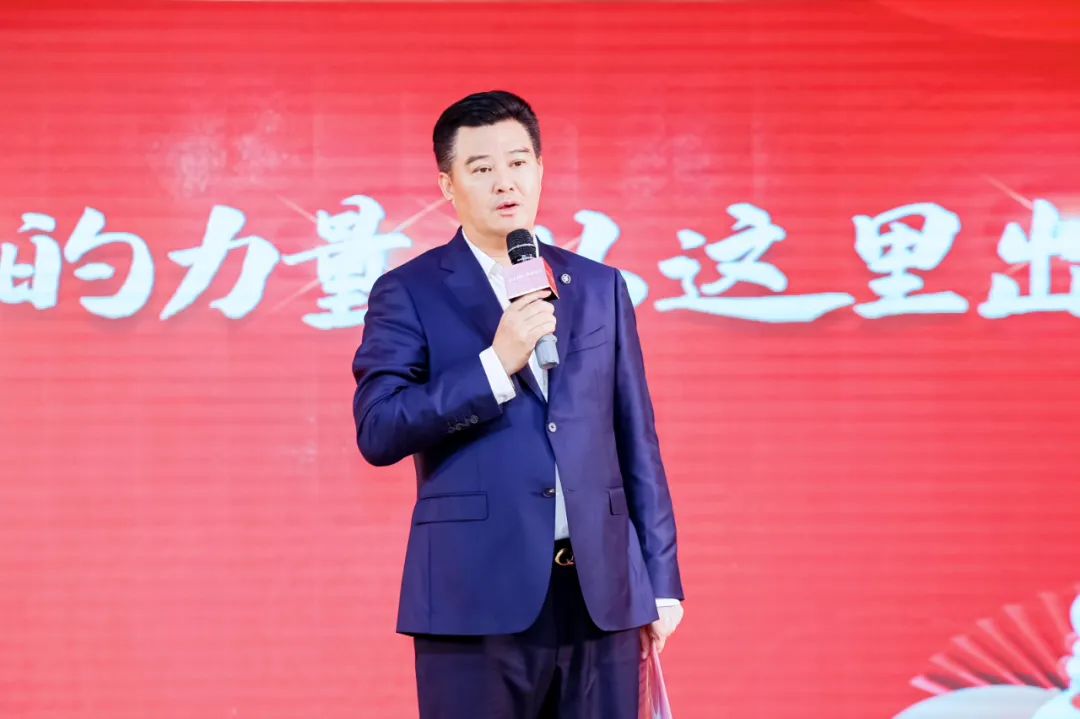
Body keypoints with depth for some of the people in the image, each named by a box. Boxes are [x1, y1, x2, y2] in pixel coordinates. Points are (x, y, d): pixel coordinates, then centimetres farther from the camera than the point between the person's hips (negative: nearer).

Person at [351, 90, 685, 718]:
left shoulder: (600, 287, 13)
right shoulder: (410, 294, 2)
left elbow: (636, 441, 14)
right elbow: (377, 432, -9)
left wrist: (661, 581, 10)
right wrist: (497, 363, -17)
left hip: (603, 598, 3)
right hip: (478, 598, -3)